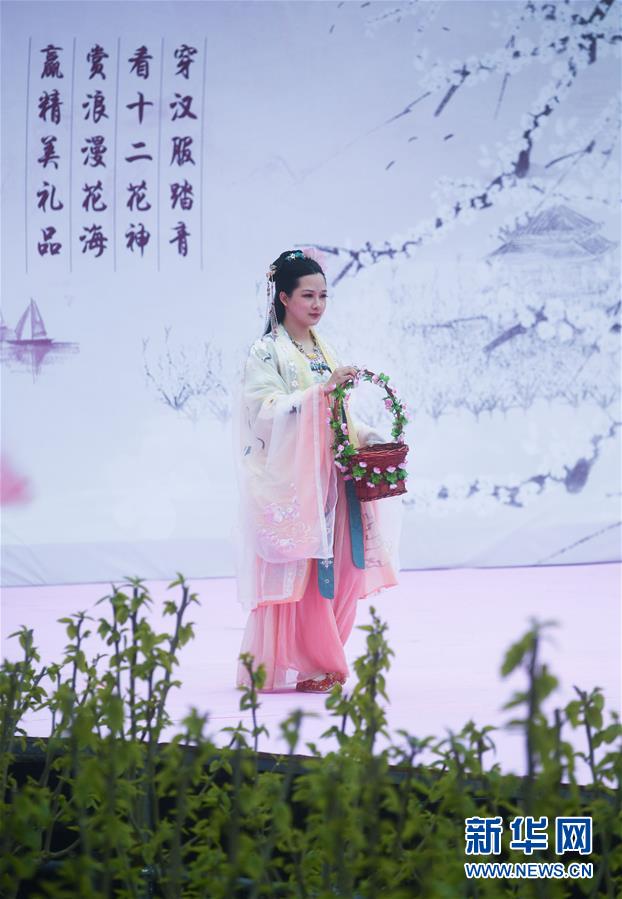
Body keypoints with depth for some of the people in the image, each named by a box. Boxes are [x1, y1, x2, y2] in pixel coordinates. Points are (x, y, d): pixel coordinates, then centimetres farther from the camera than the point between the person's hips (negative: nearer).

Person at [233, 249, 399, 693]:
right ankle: (291, 668, -4)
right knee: (297, 570, -9)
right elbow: (268, 411, -17)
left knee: (333, 570, 3)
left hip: (328, 476, 7)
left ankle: (321, 662, 12)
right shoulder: (266, 352, -4)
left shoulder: (324, 350, 17)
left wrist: (367, 437, 2)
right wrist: (322, 389, -25)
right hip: (290, 478, -7)